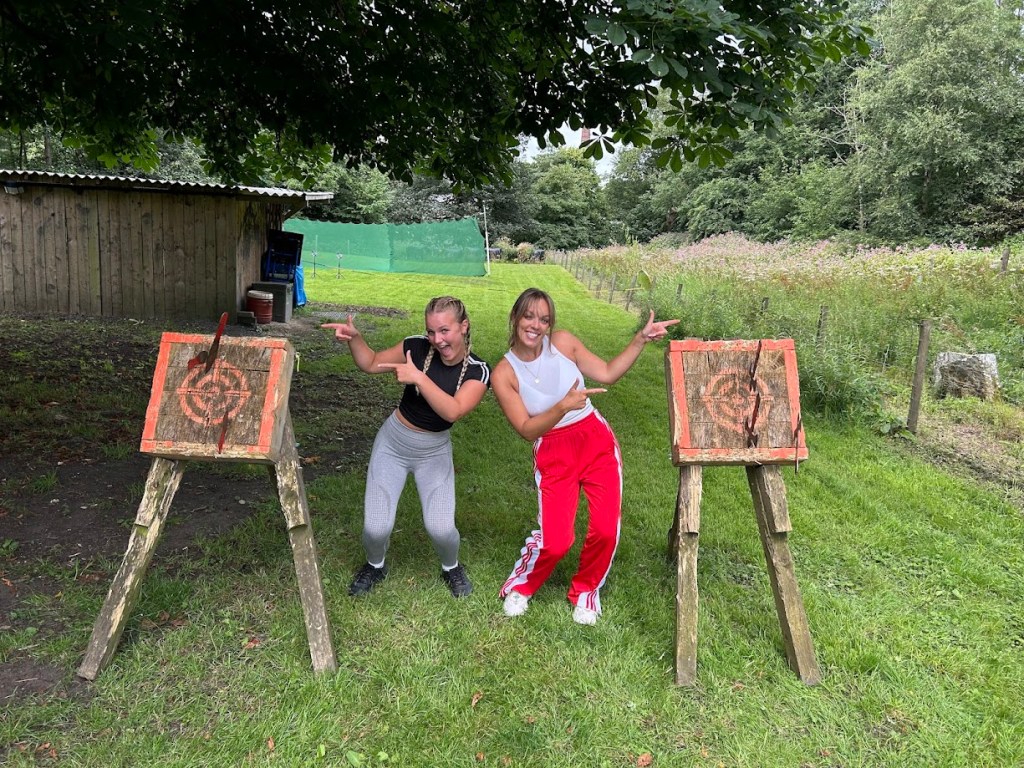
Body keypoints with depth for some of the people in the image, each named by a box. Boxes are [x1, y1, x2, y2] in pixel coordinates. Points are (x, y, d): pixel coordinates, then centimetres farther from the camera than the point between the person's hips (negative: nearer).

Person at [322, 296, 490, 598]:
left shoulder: (477, 371, -16)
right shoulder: (417, 347, -14)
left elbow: (453, 411, -33)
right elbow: (371, 363, 0)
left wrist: (419, 378, -37)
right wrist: (354, 338, -17)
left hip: (434, 452, 0)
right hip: (393, 443, 1)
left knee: (440, 528, -14)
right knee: (376, 528, -7)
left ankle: (452, 568, 23)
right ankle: (375, 565, 30)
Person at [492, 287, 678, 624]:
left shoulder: (563, 342, -3)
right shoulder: (504, 374, -9)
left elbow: (607, 373, 5)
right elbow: (527, 430, -13)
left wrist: (641, 339, -3)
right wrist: (563, 407, -28)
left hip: (597, 441, 2)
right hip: (552, 453, -2)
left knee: (606, 530, -8)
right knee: (555, 541, -12)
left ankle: (586, 590, 23)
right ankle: (520, 585, 22)